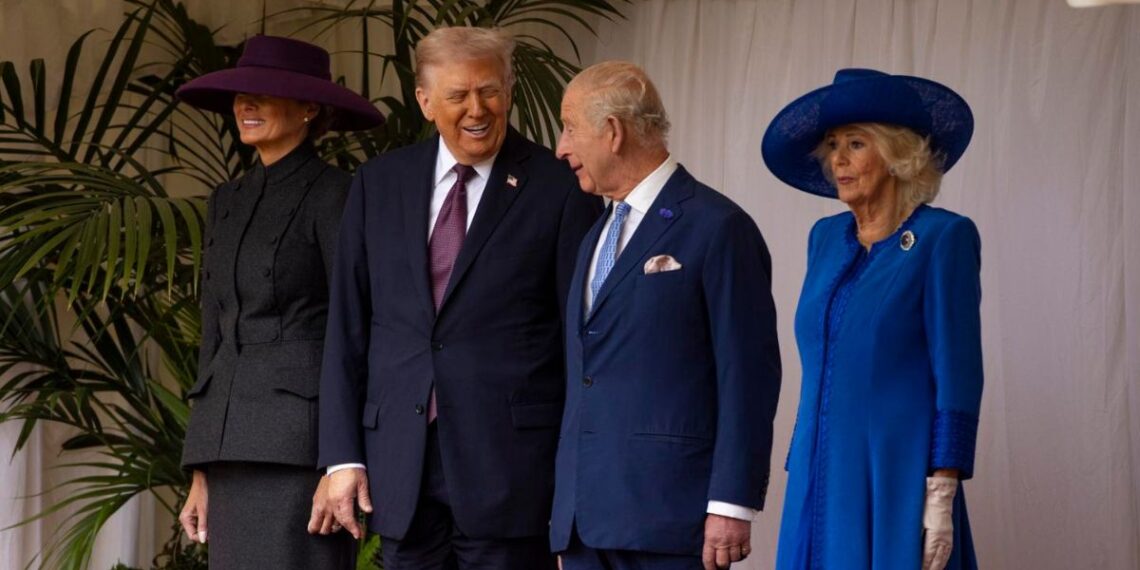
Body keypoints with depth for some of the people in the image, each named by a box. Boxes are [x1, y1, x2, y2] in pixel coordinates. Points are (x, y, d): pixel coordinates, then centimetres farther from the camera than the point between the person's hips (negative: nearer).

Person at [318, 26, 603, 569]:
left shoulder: (559, 190, -2)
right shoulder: (378, 184, 10)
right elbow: (347, 327, 10)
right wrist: (343, 454, 4)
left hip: (509, 467, -3)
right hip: (401, 467, 4)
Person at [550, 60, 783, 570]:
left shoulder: (717, 228, -5)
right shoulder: (596, 238, 21)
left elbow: (749, 375, -10)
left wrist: (732, 505, -15)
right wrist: (565, 509, 18)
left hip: (667, 516, -8)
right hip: (583, 521, 8)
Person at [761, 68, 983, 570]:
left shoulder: (942, 237, -6)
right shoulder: (826, 238, 13)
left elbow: (958, 376, -10)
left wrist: (941, 497, -15)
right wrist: (799, 471, 14)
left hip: (898, 480, -6)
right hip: (821, 479, 6)